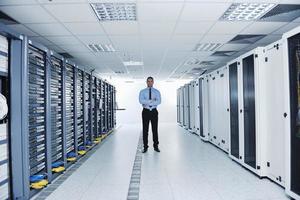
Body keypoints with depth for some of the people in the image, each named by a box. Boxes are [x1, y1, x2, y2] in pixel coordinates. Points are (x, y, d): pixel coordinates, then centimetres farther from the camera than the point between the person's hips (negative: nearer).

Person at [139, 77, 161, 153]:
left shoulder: (157, 91, 6)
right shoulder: (142, 91, 4)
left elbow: (159, 101, -11)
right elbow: (141, 101, -14)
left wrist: (147, 102, -19)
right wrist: (152, 100, -21)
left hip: (154, 111, 1)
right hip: (146, 111, 0)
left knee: (155, 129, 5)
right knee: (145, 129, 2)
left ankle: (156, 146, 15)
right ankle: (145, 147, 12)